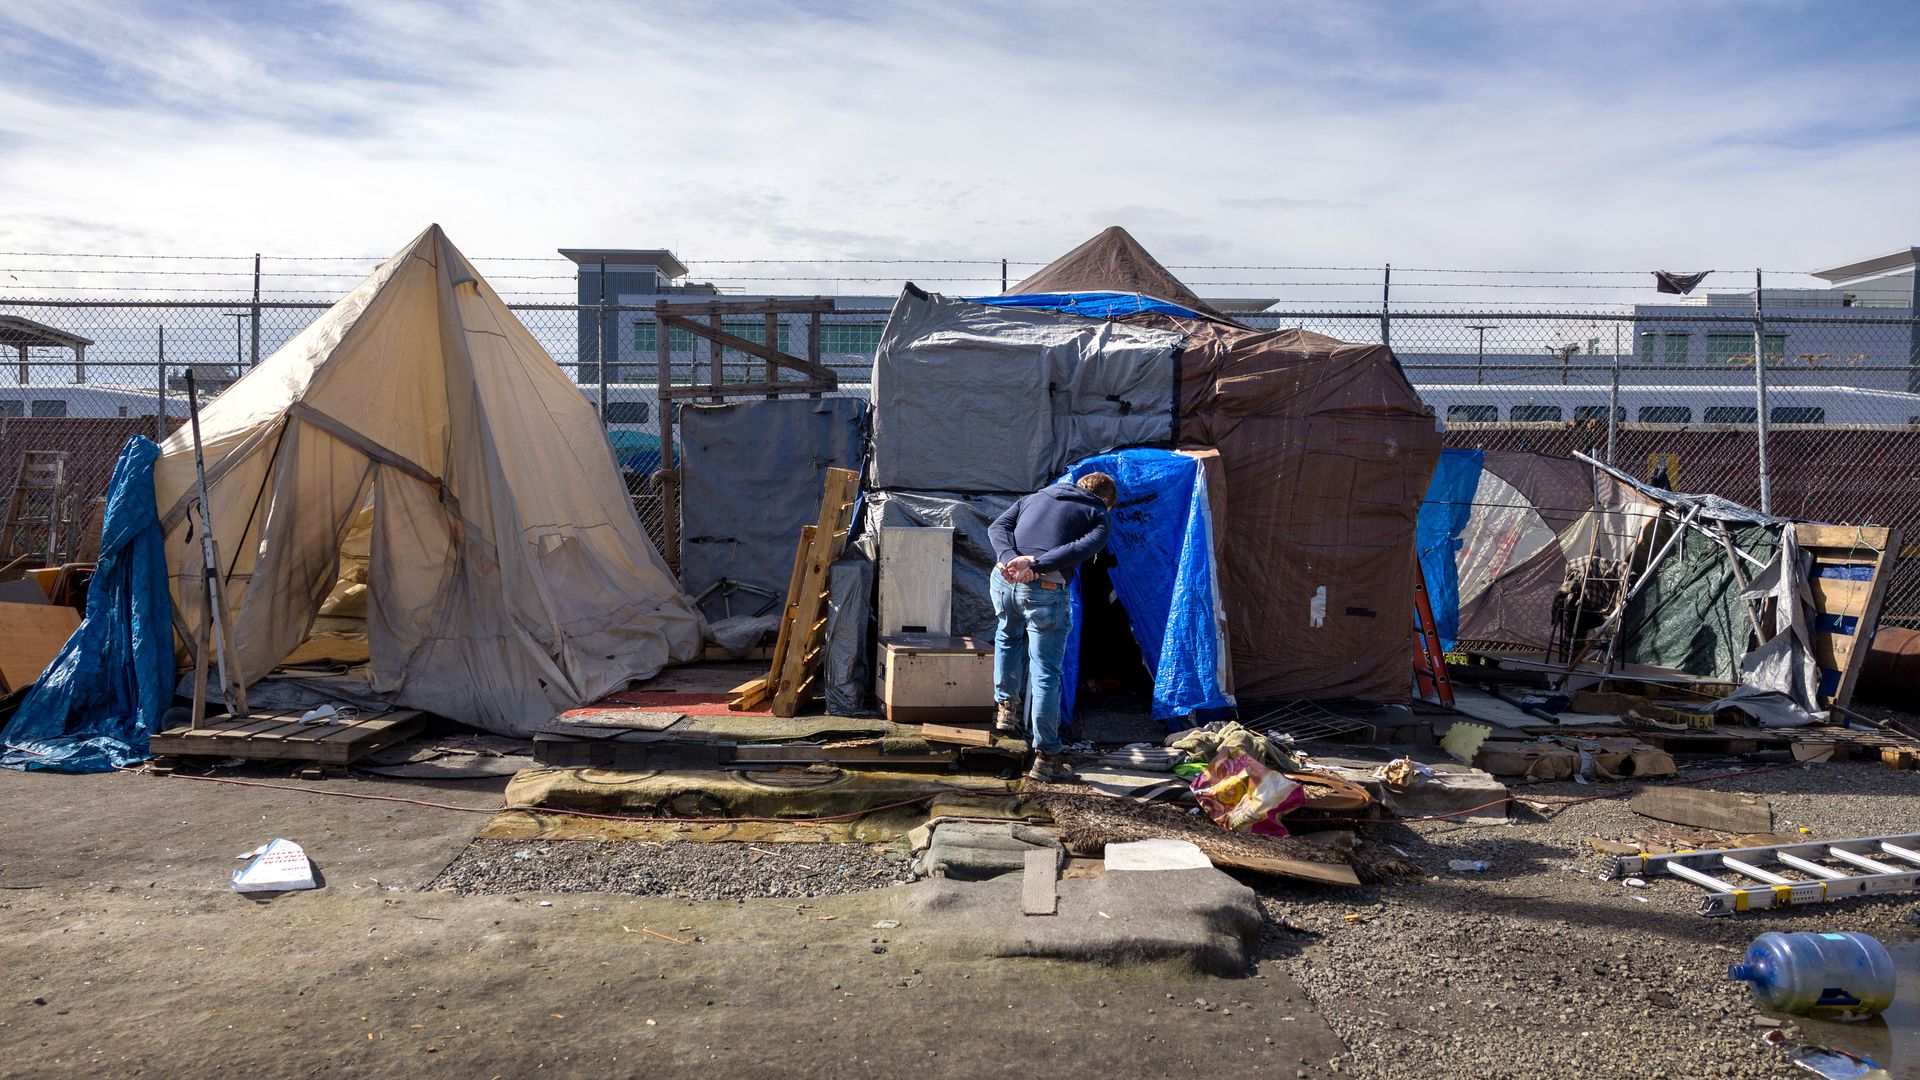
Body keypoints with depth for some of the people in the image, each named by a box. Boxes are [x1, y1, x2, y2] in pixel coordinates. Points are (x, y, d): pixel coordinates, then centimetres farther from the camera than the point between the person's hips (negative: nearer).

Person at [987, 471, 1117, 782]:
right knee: (1045, 673, 4)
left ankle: (1005, 706, 32)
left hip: (1004, 580, 4)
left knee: (1008, 636, 35)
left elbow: (997, 528, 10)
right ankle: (1045, 757, 8)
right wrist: (1035, 564, -15)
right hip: (1046, 589, -4)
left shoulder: (1034, 498, 27)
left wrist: (1010, 558, -7)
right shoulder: (1097, 515, 15)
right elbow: (1083, 548, -8)